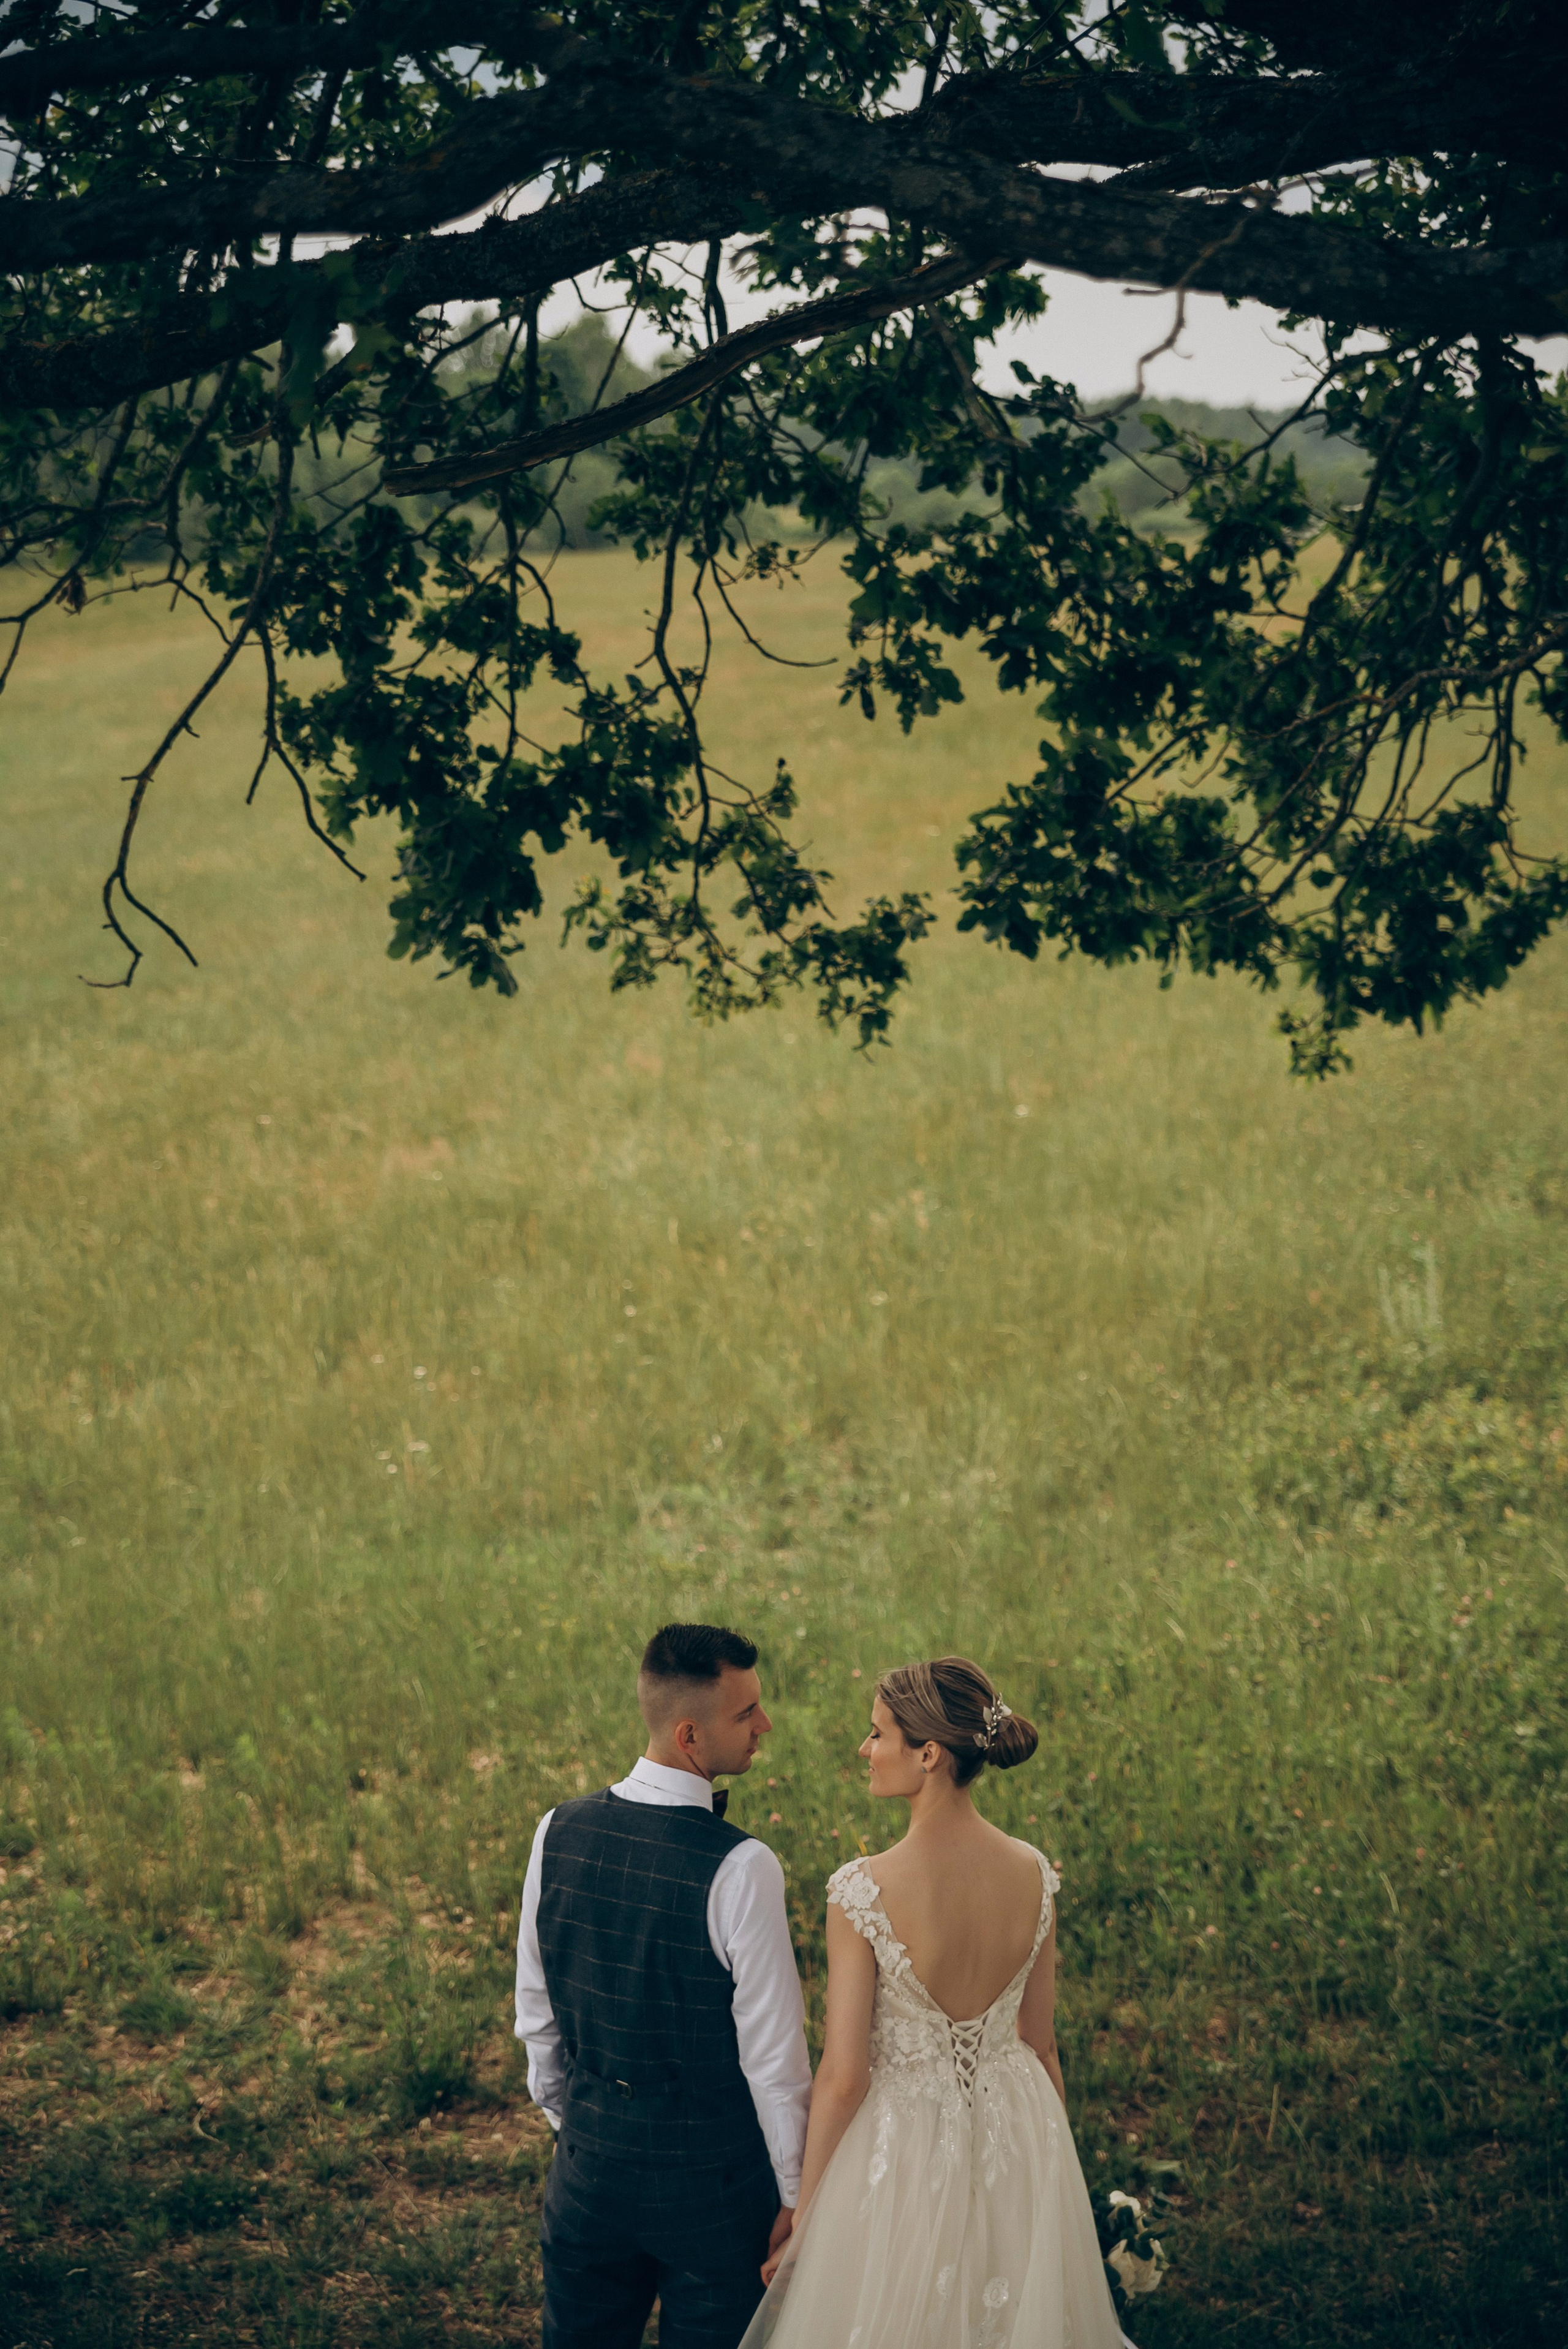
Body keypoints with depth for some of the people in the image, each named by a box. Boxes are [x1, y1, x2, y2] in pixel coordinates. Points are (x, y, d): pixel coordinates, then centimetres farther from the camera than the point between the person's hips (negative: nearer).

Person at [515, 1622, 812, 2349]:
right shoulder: (738, 1867, -23)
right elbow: (772, 2051, -17)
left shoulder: (559, 1834, -6)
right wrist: (795, 2189, -5)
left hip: (591, 2155, 5)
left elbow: (535, 2013, 5)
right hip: (711, 2170, -5)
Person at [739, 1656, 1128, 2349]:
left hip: (902, 2149, -4)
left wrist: (803, 2218, -6)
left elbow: (842, 2078, -18)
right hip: (1016, 2134, 4)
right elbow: (1042, 2045, 2)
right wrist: (1052, 2159, 17)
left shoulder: (863, 1892, -24)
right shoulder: (1034, 1876, -10)